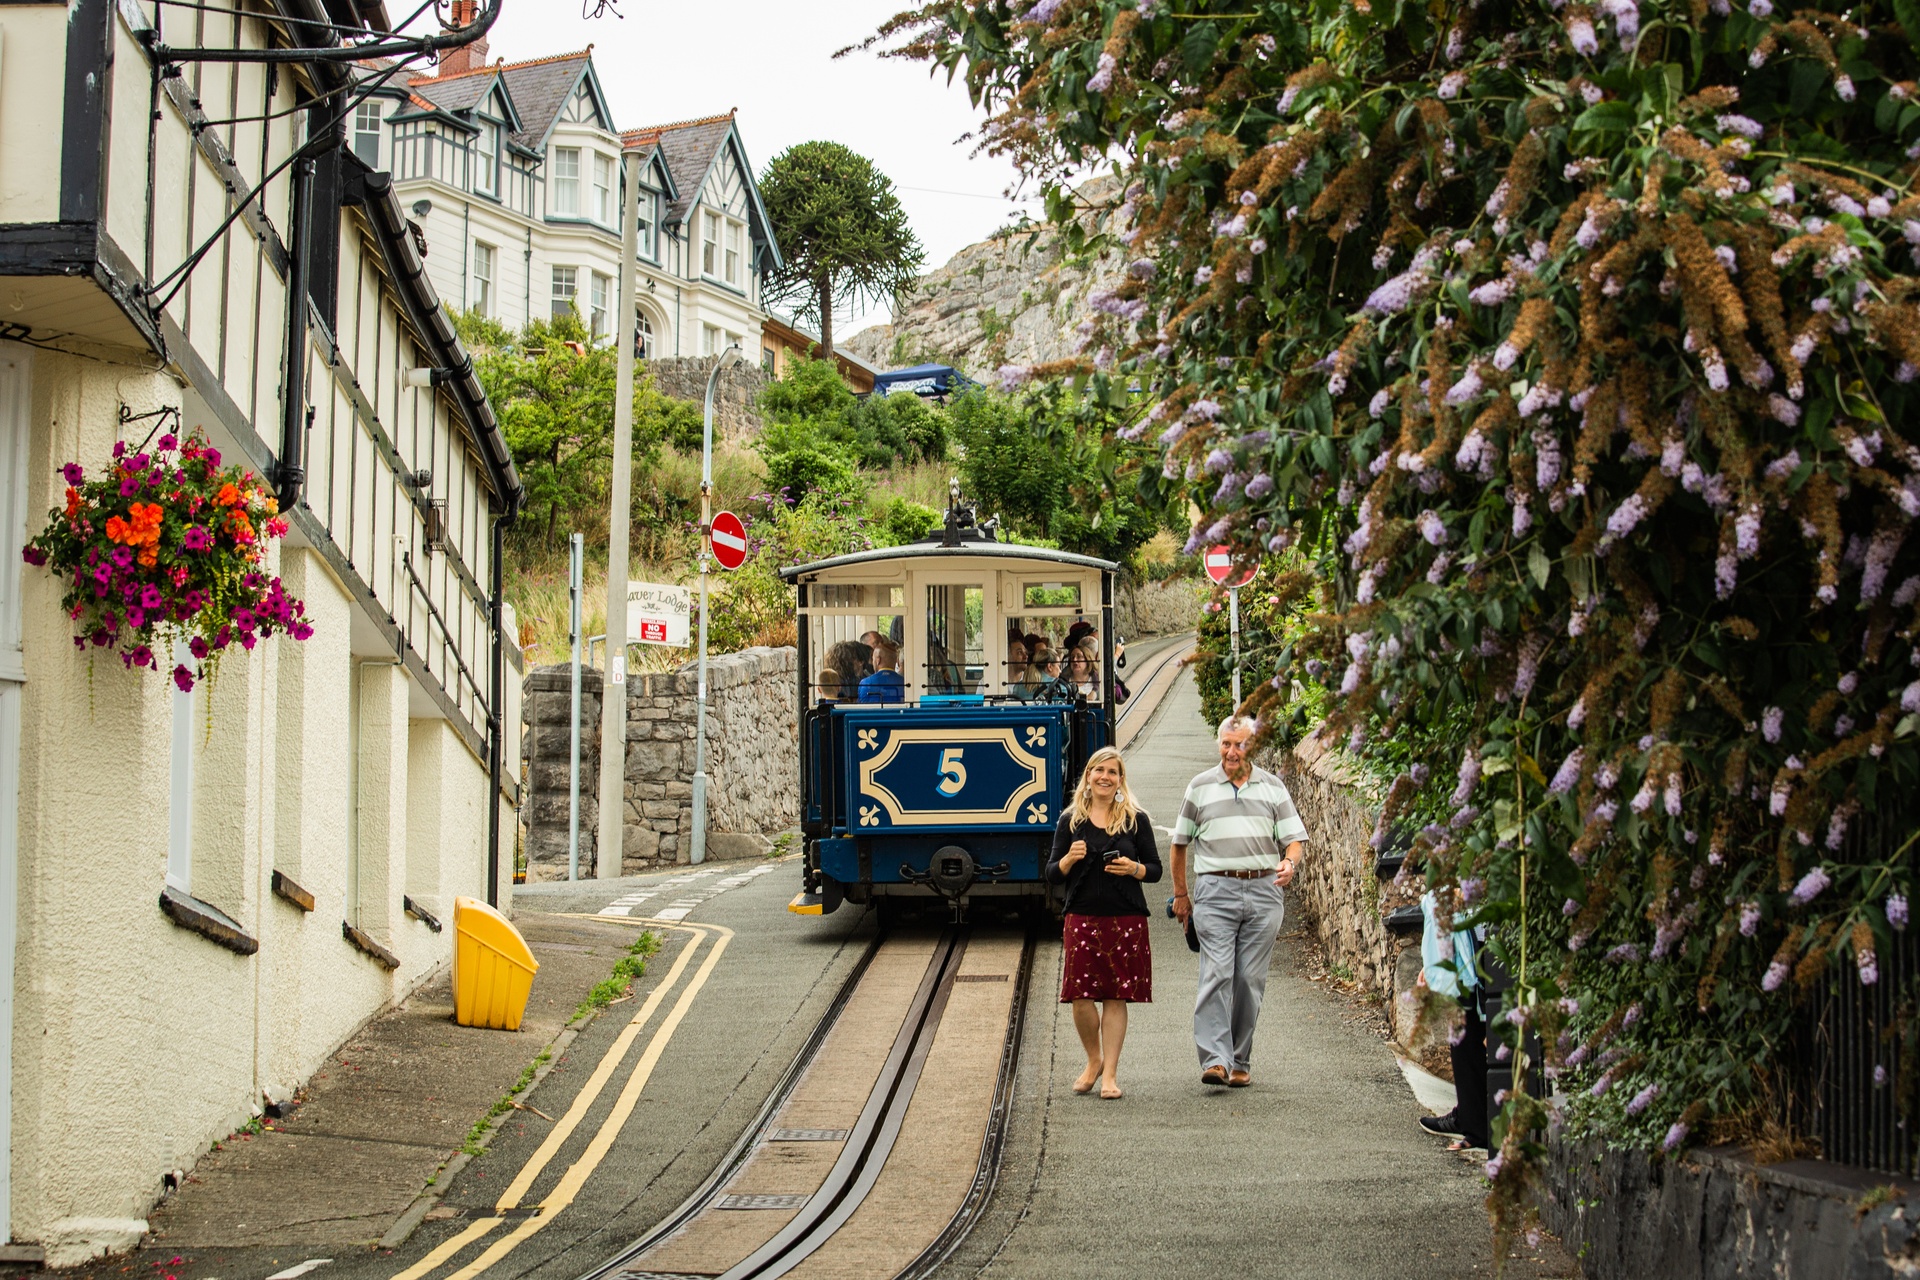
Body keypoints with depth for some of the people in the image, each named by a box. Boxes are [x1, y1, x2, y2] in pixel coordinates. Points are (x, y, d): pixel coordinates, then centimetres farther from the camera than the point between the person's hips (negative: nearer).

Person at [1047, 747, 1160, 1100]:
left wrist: (1133, 868, -13)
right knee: (1080, 998, -4)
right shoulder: (1071, 821, 7)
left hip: (1126, 920, -1)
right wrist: (1069, 860, -12)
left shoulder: (1136, 820, 5)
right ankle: (1094, 1061, 20)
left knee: (1116, 997, 0)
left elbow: (1155, 869, 8)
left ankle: (1110, 1074, 7)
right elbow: (1052, 875, 8)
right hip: (1082, 918, 1)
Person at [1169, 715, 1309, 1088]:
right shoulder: (1200, 787, 10)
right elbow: (1180, 843, 16)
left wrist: (1289, 864, -13)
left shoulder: (1272, 787, 12)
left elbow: (1294, 837, 9)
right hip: (1215, 889, -1)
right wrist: (1180, 894, 15)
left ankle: (1240, 1061, 10)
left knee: (1250, 980, 2)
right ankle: (1214, 1060, -20)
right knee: (1216, 974, -13)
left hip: (1264, 889, 1)